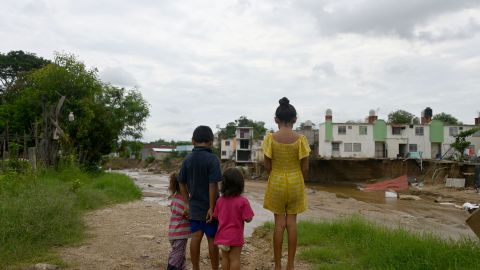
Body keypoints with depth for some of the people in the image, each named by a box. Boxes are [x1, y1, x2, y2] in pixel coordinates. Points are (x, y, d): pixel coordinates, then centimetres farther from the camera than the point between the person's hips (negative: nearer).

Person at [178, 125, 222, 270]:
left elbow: (182, 183, 7)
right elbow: (213, 185, -20)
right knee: (212, 239, 7)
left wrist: (188, 202, 13)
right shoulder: (212, 159, -15)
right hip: (208, 207, -4)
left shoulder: (187, 159, 2)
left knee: (196, 237, 12)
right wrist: (212, 207, -16)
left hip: (194, 207, 5)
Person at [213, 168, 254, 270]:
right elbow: (248, 219, -16)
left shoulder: (220, 200, -2)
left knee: (225, 257, 16)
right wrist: (249, 212, 3)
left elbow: (216, 216, 5)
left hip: (222, 236, 5)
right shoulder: (243, 201, -17)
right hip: (235, 236, -4)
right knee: (235, 259, 4)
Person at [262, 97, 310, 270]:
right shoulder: (300, 139, -9)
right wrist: (300, 182, 12)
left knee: (279, 223, 9)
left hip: (276, 183, 0)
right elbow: (305, 168, -6)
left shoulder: (270, 138, -9)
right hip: (295, 183, 0)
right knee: (292, 223, 10)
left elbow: (267, 166, -5)